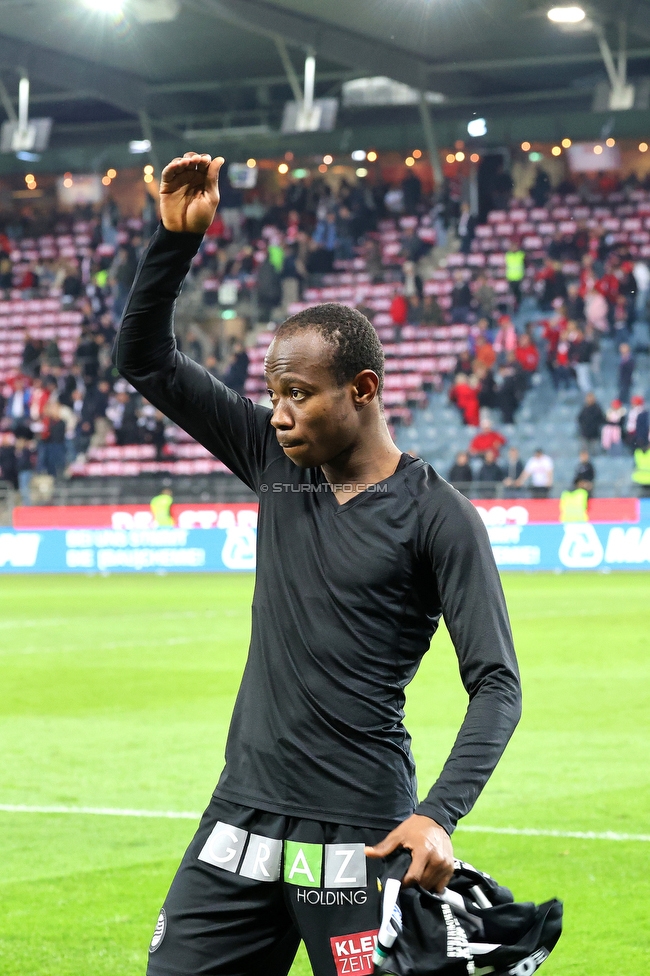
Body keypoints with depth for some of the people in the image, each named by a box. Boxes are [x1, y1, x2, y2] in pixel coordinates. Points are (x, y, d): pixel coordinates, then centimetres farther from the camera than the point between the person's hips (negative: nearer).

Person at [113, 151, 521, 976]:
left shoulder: (437, 518, -7)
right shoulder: (276, 460, 9)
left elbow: (496, 684, -9)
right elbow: (145, 359, 13)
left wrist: (439, 815, -22)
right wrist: (177, 237, 0)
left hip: (356, 835, -5)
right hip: (240, 815, 5)